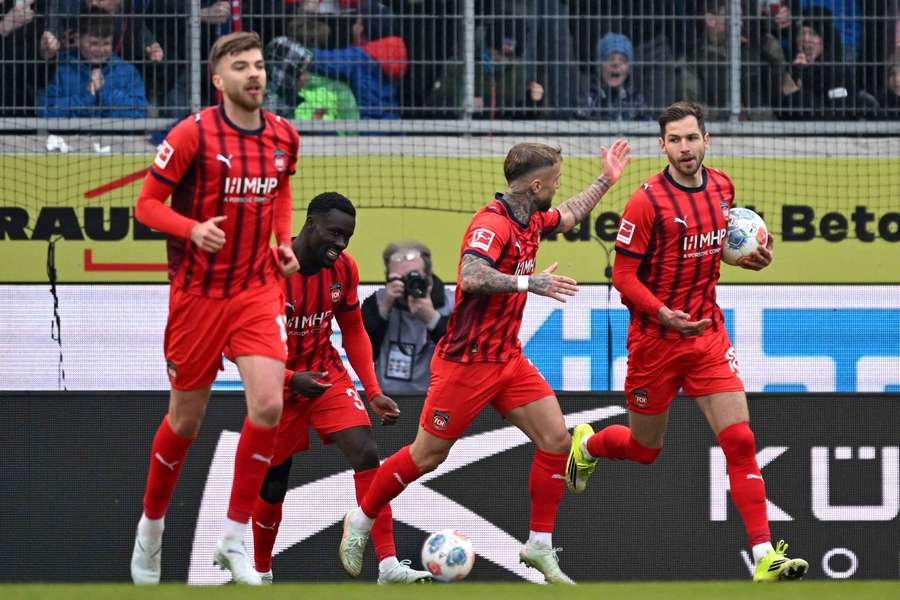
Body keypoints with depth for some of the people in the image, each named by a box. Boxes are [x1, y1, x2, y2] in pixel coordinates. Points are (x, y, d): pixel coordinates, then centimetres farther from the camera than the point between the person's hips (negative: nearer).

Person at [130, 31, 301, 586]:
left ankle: (234, 540, -5)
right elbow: (147, 204, -8)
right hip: (198, 293, -3)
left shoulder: (284, 136, 3)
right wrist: (193, 229, -25)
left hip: (258, 288, 3)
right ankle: (152, 526, 33)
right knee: (186, 420, 7)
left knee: (269, 404, -16)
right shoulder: (193, 135, -12)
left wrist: (284, 240, 8)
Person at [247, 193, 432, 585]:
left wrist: (373, 392, 0)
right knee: (272, 489, 5)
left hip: (327, 376, 3)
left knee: (367, 455, -17)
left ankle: (389, 568, -22)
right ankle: (261, 575, 30)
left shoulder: (344, 269, -5)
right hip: (280, 386, -3)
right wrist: (291, 379, -31)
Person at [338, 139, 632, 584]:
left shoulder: (529, 221, 8)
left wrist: (606, 179, 35)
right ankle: (360, 522, 22)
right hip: (466, 361, -8)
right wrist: (528, 283, -41)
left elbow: (567, 216, 33)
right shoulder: (492, 223, -21)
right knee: (428, 455, 1)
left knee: (555, 439, -3)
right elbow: (472, 277, -39)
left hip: (508, 359, 8)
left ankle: (539, 546, 5)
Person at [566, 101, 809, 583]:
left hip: (707, 334, 4)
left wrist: (748, 258, 2)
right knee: (644, 450, 13)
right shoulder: (647, 201, -16)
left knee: (739, 439, -11)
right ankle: (585, 444, 49)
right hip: (655, 339, -4)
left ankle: (765, 557, -13)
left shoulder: (721, 186, 2)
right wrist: (664, 315, -28)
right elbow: (623, 276, -14)